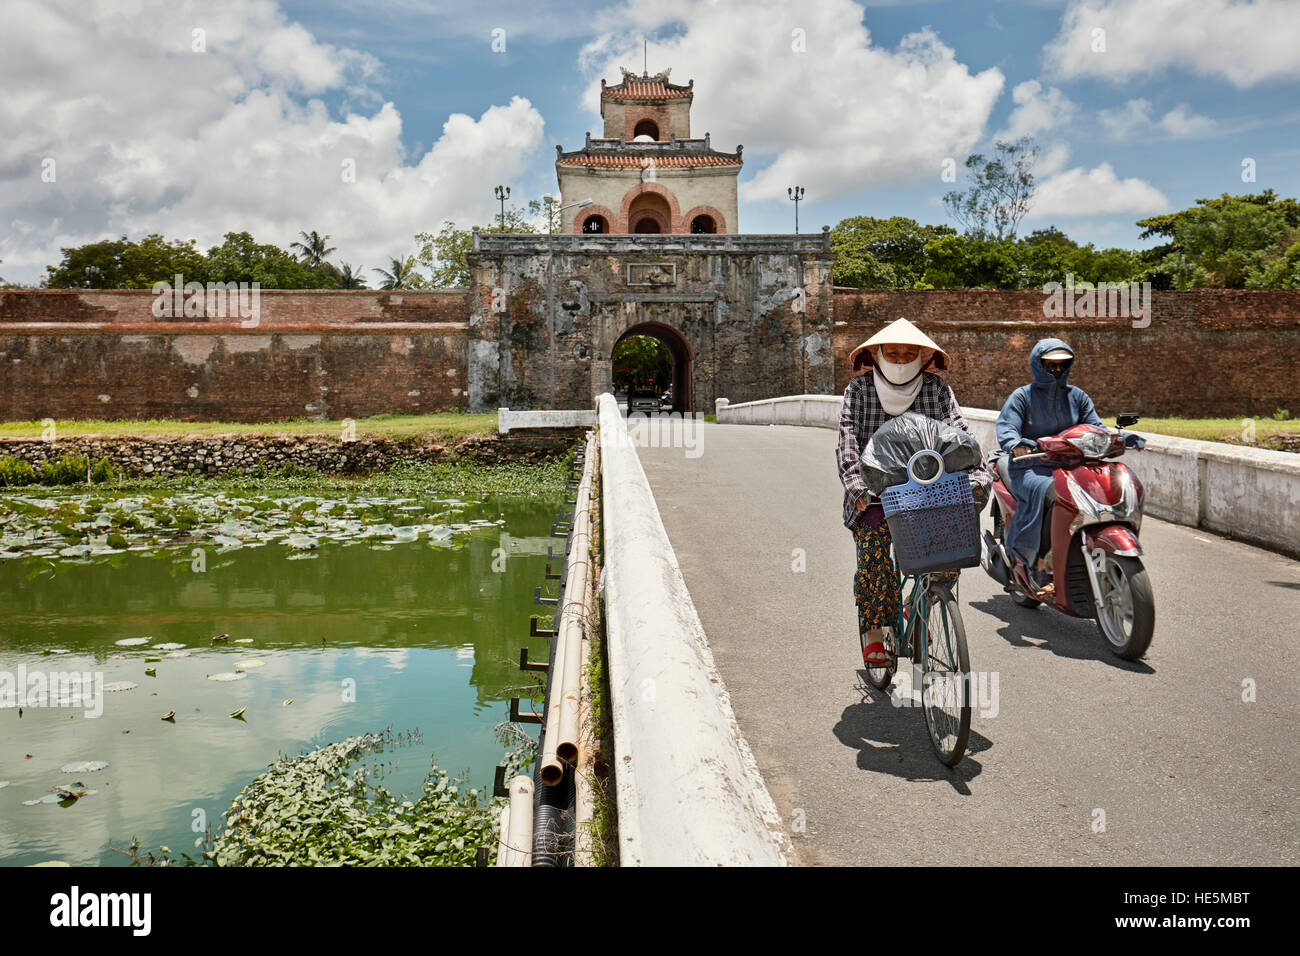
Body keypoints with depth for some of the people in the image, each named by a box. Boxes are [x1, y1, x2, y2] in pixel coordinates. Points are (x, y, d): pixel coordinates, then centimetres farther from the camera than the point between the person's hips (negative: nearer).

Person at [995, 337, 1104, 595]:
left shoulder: (1077, 396, 19)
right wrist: (1016, 444, -32)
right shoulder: (1022, 396, 5)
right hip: (1030, 468, -4)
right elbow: (1005, 428, -9)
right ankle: (1041, 562, -31)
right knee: (1052, 491, -37)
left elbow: (1094, 426, 12)